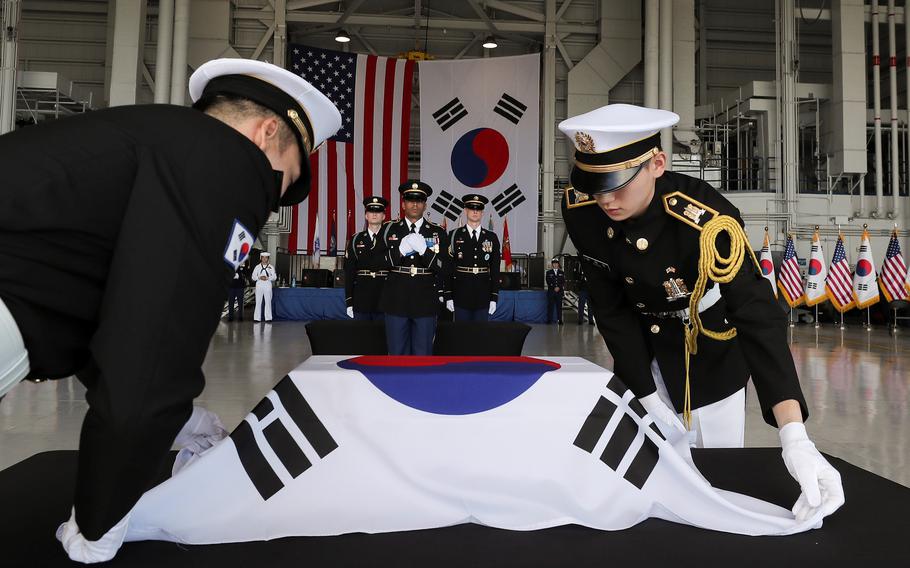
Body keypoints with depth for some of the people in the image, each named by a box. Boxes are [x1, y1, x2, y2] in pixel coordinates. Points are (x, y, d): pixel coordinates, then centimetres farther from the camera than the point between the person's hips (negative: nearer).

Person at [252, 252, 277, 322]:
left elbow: (274, 277, 1)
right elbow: (253, 277, 5)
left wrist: (267, 278, -16)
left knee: (268, 302, -2)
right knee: (258, 302, -1)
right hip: (259, 286, 1)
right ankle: (257, 318, 2)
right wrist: (260, 277, -14)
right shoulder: (257, 267, 10)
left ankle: (268, 318, 1)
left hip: (268, 286, -1)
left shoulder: (271, 267, 7)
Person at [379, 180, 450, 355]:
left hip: (425, 302, 0)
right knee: (397, 353, 8)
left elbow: (443, 269, -4)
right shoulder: (389, 229, 6)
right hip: (396, 301, 1)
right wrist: (400, 250, -16)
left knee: (423, 353, 7)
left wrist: (423, 249, -18)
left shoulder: (438, 232, 4)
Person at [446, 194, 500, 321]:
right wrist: (448, 296, -5)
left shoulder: (492, 238, 6)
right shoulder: (454, 236, 2)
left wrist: (494, 298, 0)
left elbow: (495, 270, 5)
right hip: (461, 295, -1)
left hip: (483, 296, 1)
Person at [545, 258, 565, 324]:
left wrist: (558, 287, -10)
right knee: (550, 306, -2)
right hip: (551, 292, -1)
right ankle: (549, 320, 0)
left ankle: (560, 320, 1)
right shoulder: (549, 272, 9)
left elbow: (563, 282, 6)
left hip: (559, 291, 1)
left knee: (559, 306, 0)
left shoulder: (562, 273, 13)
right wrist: (554, 288, -11)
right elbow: (548, 282, 0)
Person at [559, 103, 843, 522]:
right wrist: (648, 397, -18)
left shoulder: (707, 220, -36)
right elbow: (610, 308, -16)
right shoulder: (579, 210, -24)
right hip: (641, 349, 3)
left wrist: (794, 437, -51)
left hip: (712, 350, -2)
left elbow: (759, 317, -40)